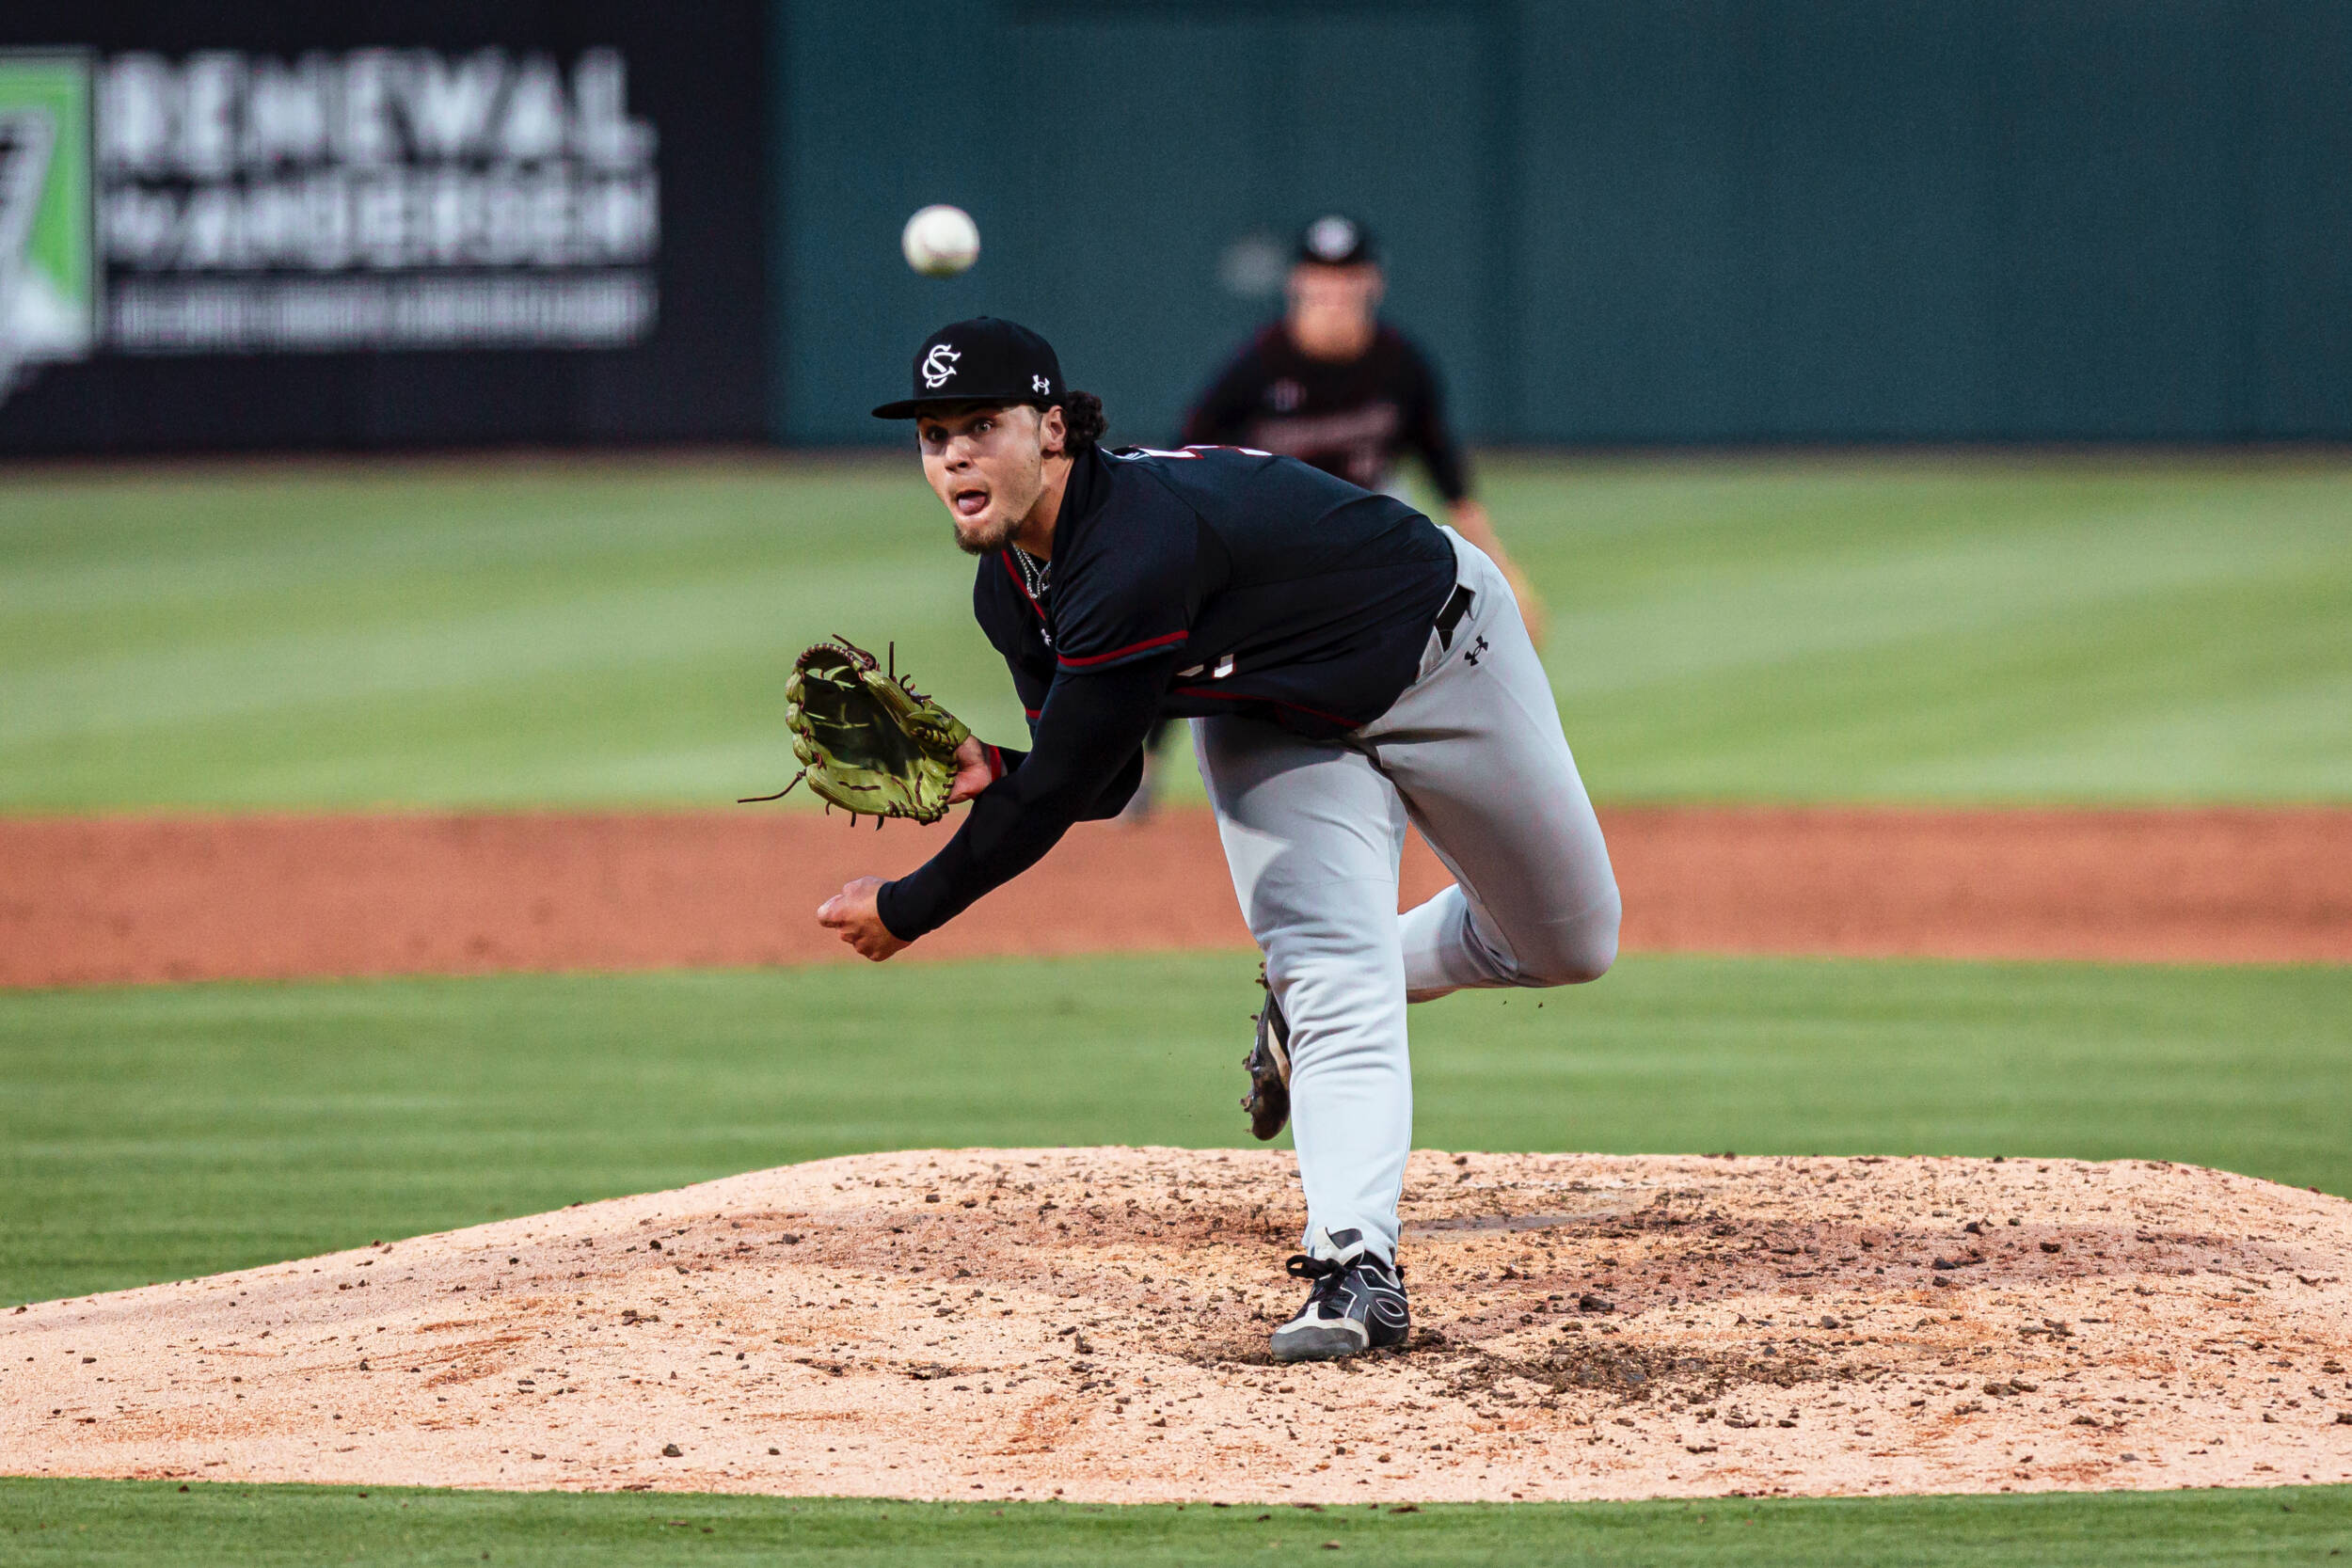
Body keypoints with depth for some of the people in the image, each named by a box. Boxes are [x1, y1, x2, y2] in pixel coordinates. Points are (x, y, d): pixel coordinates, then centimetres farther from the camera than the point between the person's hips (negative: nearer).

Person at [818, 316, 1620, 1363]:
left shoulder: (1139, 549, -43)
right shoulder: (1010, 592, -15)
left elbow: (1059, 796, -37)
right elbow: (1098, 787, -4)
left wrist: (906, 911, -26)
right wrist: (989, 771, -26)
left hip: (1440, 654, -5)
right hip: (1272, 720, 5)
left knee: (1569, 948, 8)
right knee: (1335, 977, -15)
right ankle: (1358, 1272, -19)